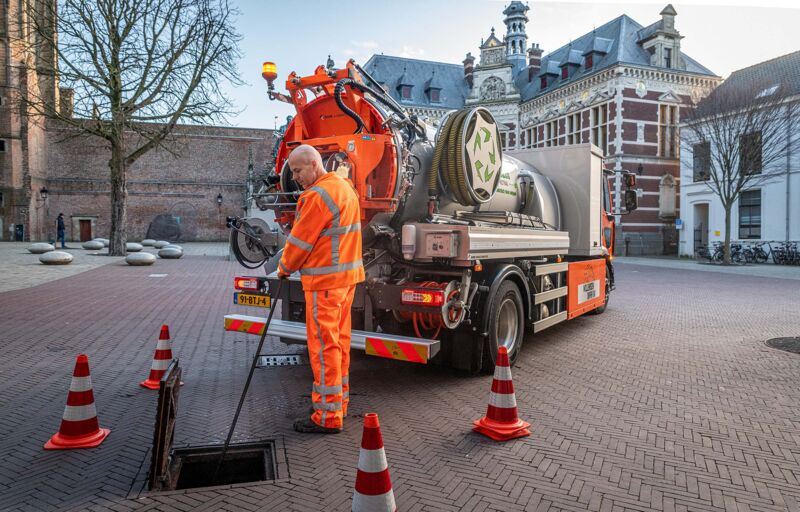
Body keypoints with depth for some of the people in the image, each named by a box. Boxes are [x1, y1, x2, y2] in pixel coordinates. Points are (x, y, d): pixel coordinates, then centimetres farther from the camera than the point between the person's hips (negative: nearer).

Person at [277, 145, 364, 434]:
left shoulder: (318, 195, -17)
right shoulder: (344, 186, 14)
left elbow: (300, 240, -13)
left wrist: (285, 268, 5)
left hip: (325, 280, -10)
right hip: (347, 275, 10)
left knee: (323, 346, -3)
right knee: (339, 341, 16)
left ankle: (327, 417, 4)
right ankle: (339, 402, 27)